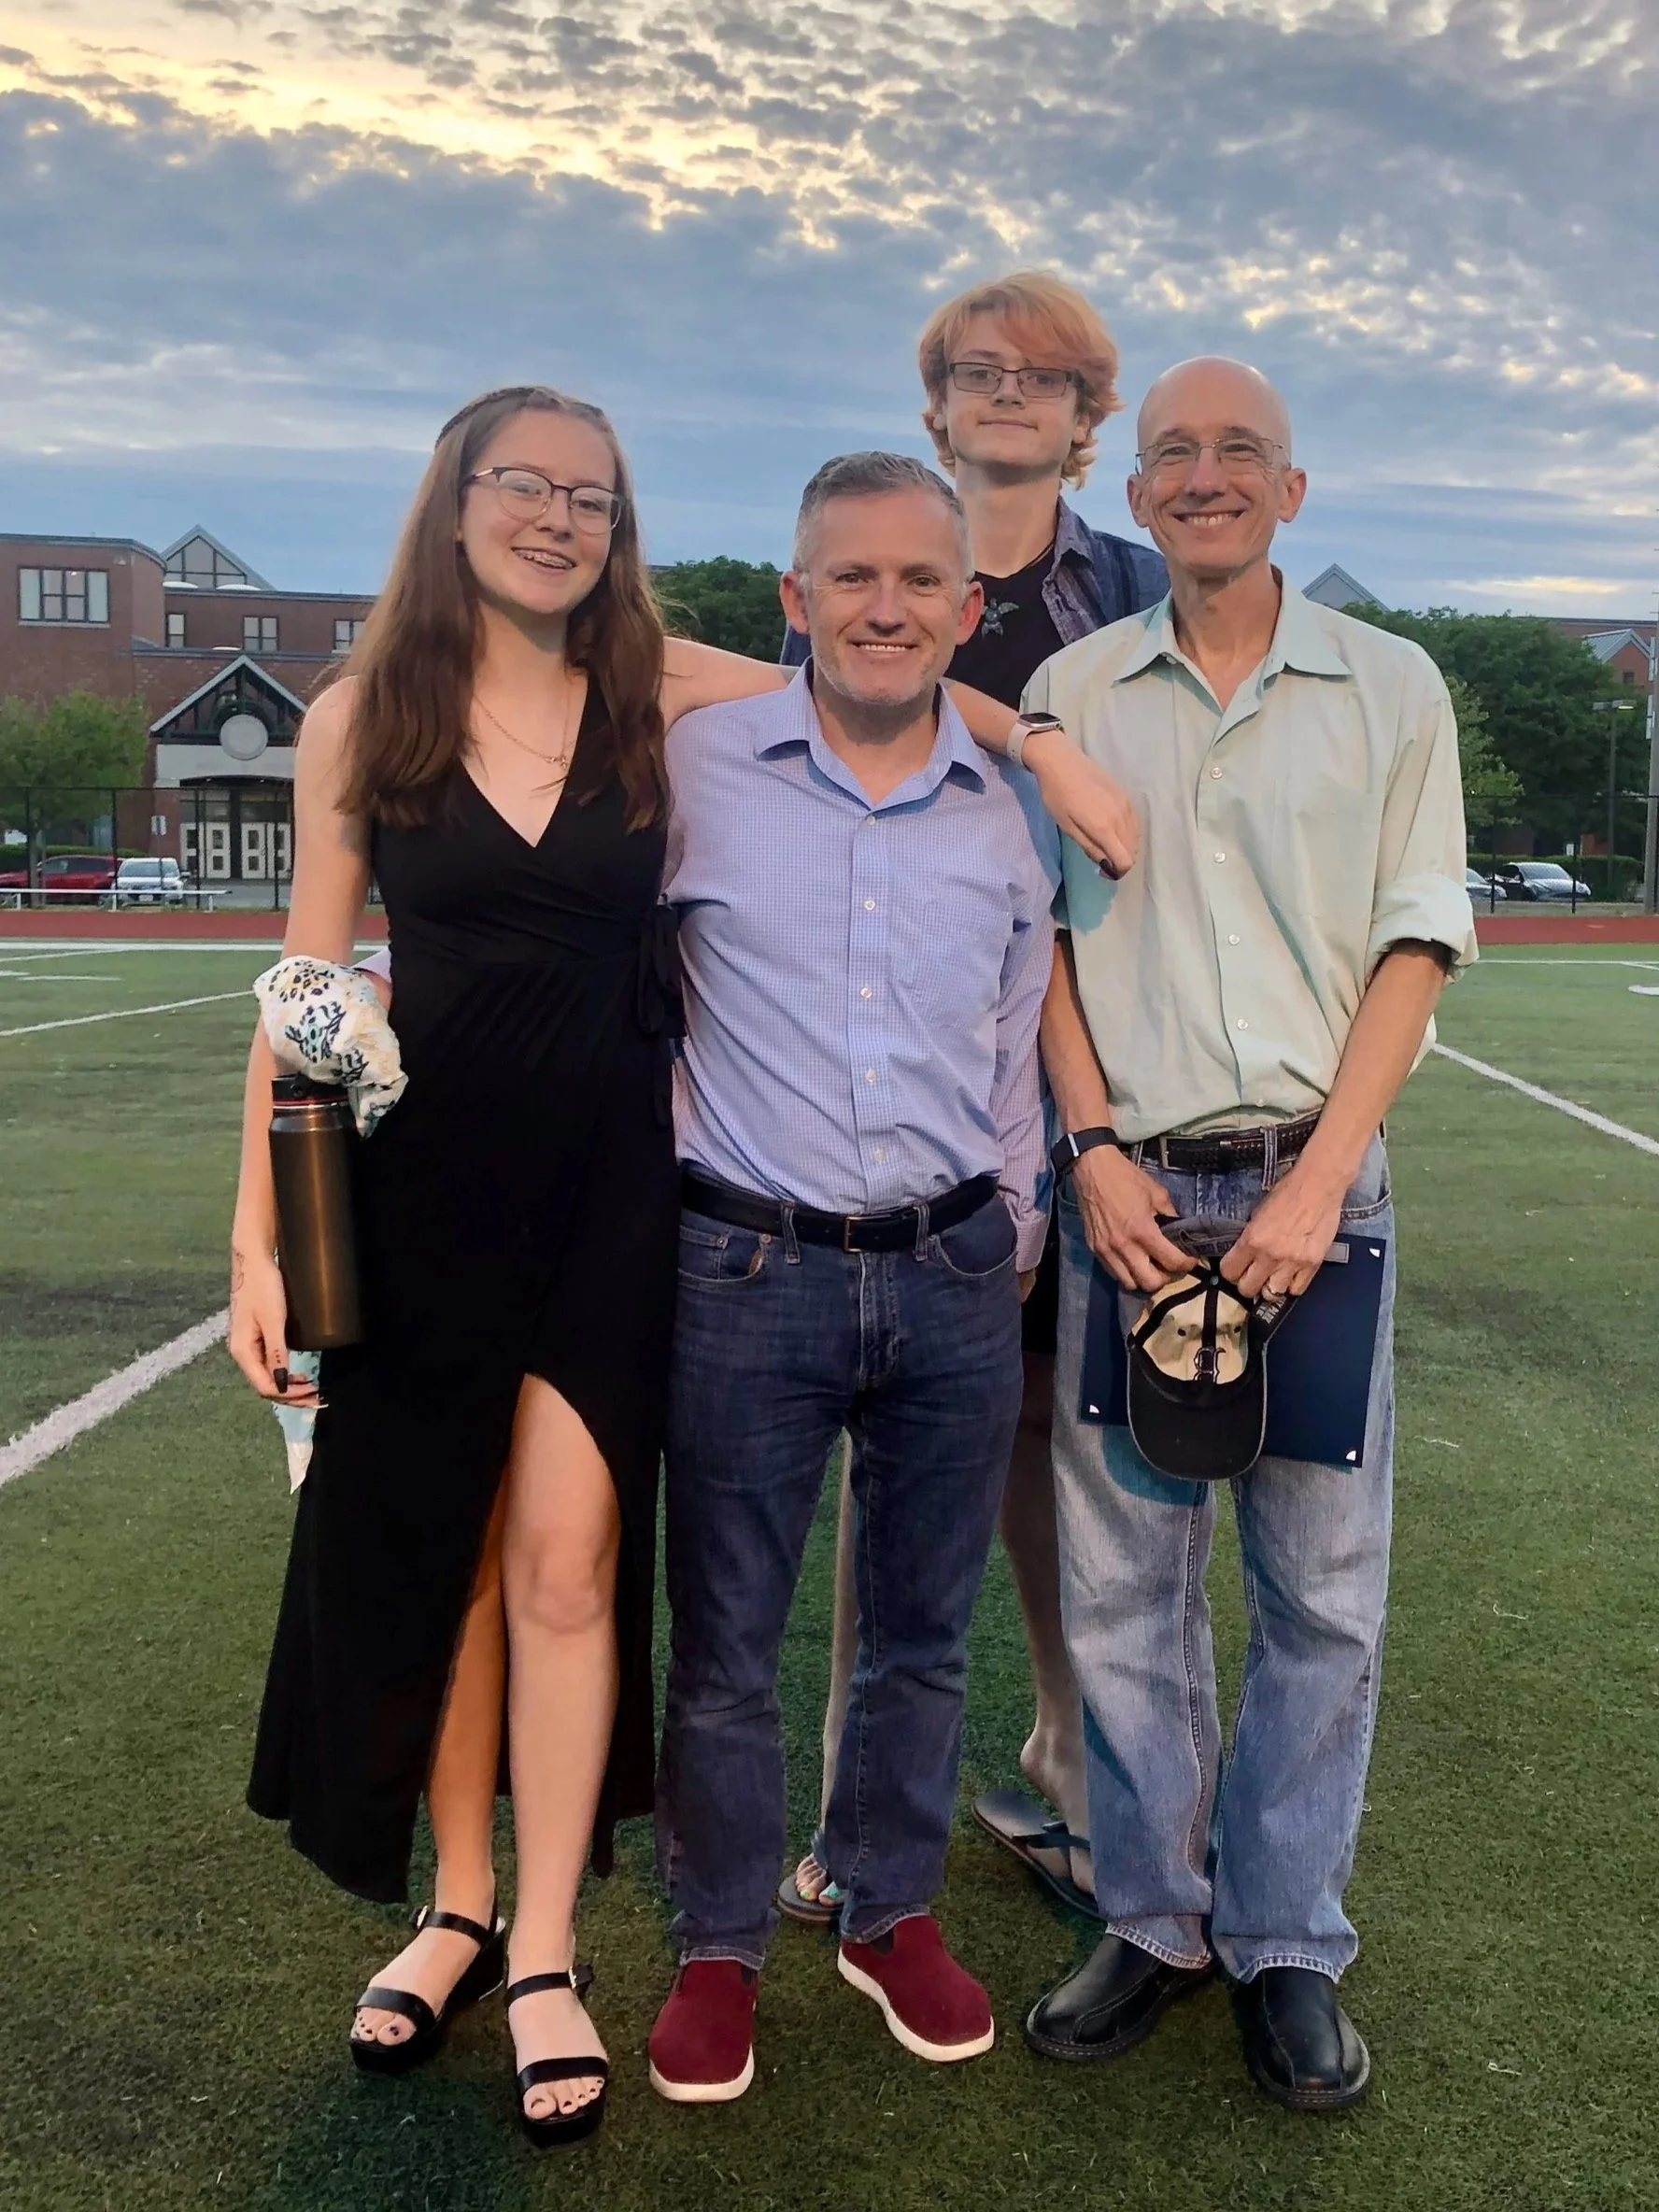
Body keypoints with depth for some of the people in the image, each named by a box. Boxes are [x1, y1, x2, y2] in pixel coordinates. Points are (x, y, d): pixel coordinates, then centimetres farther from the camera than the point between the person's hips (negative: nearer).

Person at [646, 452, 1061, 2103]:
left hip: (952, 1282, 3)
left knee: (923, 1632, 15)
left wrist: (1013, 1229, 14)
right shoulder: (691, 773, -3)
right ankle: (717, 1950, 29)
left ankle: (891, 1915, 36)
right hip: (749, 1271, -3)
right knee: (724, 1643, 8)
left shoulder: (1009, 816, 7)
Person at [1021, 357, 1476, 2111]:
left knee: (1322, 1591, 4)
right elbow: (1046, 936, 7)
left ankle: (1286, 1948, 21)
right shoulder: (1071, 694, 8)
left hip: (1317, 1185, 0)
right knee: (1121, 1581, 6)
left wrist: (1318, 1182, -10)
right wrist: (1095, 1147, -5)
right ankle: (1154, 1920, 23)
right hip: (1130, 1188, 1)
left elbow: (1416, 945, 0)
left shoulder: (1390, 687, 5)